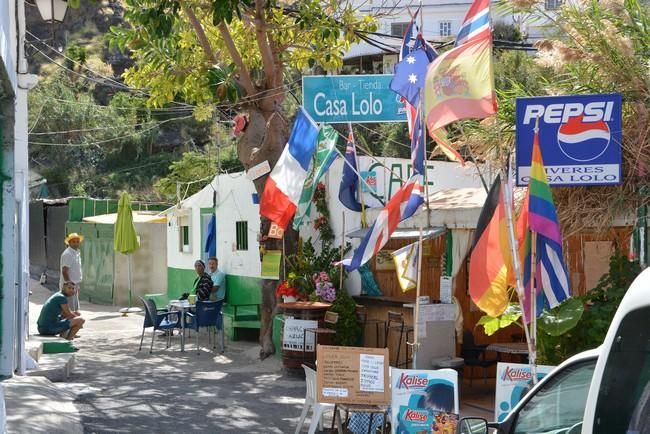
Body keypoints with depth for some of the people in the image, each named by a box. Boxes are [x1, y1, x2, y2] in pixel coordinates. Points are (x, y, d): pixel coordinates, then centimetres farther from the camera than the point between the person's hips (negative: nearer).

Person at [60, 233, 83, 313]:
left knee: (76, 311, 13)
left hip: (74, 285, 10)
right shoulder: (67, 254, -15)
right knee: (70, 311, -10)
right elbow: (64, 271, -20)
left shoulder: (77, 253, 15)